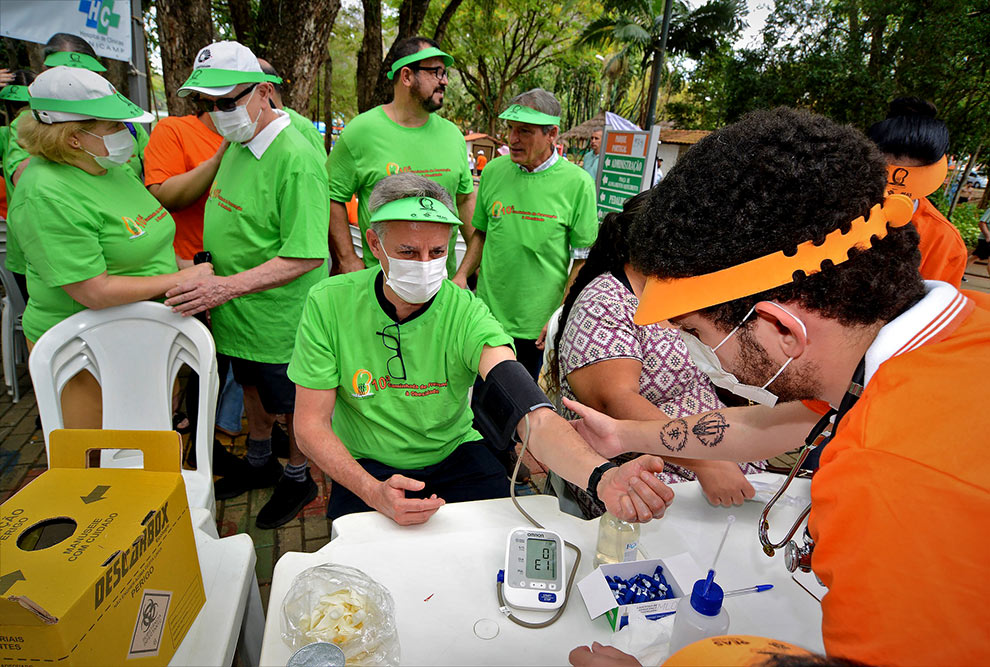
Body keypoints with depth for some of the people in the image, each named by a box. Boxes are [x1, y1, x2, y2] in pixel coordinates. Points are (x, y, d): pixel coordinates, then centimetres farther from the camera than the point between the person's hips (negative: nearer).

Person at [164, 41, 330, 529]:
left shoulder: (295, 158, -25)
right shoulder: (237, 143, 4)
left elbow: (307, 256, -29)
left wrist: (231, 285, -32)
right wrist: (206, 272, 11)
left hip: (278, 316, -9)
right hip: (237, 310, 9)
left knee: (292, 403, 11)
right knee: (251, 387, 25)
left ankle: (298, 478, 34)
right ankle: (259, 462, 47)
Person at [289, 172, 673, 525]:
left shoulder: (466, 313, -19)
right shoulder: (329, 304, -16)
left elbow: (530, 414, -33)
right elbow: (310, 425, -12)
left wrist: (601, 477, -53)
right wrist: (374, 492, -29)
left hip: (454, 455, 1)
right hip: (366, 466, 0)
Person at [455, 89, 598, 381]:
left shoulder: (577, 182, -9)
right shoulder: (493, 171, 2)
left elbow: (585, 258, -7)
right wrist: (462, 275, 1)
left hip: (536, 323, -3)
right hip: (487, 312, 3)